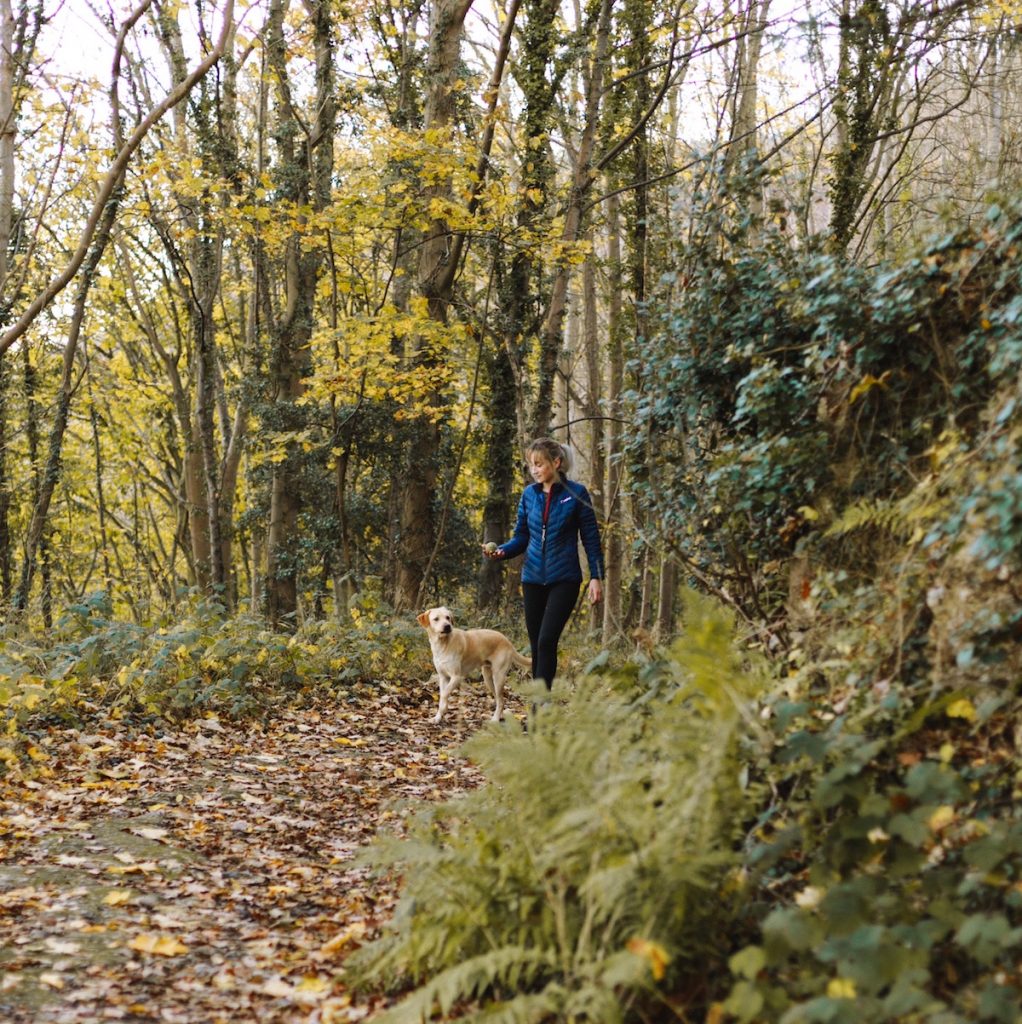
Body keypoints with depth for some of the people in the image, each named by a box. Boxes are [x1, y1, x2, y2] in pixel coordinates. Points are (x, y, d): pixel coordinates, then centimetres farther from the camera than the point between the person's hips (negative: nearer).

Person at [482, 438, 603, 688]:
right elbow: (521, 537, 11)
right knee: (537, 646, 7)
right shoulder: (529, 494, 6)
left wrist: (596, 577, -8)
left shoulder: (576, 494, -5)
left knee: (547, 641, -16)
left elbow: (591, 538, -2)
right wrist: (501, 551, -9)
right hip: (533, 579, 5)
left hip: (564, 579, -4)